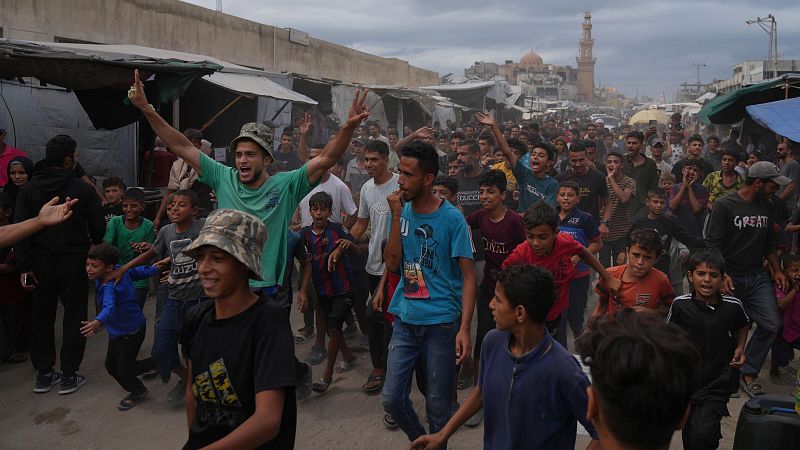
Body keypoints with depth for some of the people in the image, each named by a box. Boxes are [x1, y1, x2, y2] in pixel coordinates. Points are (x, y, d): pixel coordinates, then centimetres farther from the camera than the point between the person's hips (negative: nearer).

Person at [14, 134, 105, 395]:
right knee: (74, 317, 7)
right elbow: (98, 227, -5)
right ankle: (69, 376, 10)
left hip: (41, 263, 3)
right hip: (74, 262, -3)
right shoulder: (83, 189, -9)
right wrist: (92, 246, 17)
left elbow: (20, 229, -6)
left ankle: (43, 374, 22)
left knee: (42, 317, 15)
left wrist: (24, 266, -5)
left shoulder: (28, 190, 0)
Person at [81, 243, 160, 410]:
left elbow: (109, 307, -51)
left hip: (131, 333, -9)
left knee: (123, 370, 0)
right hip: (117, 332, 9)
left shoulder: (109, 286, -33)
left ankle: (138, 392, 28)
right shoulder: (120, 270, -9)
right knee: (111, 366, 15)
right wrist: (156, 268, 22)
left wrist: (97, 322, -70)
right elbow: (140, 271, 5)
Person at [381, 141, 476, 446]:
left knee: (438, 406, 8)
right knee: (392, 399, 5)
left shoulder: (452, 218, -9)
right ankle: (419, 440, 33)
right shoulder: (402, 211, 4)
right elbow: (392, 264, -3)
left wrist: (464, 329, -17)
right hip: (405, 320, 4)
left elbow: (469, 276, -9)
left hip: (441, 323, -4)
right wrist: (397, 216, -11)